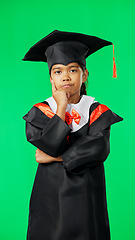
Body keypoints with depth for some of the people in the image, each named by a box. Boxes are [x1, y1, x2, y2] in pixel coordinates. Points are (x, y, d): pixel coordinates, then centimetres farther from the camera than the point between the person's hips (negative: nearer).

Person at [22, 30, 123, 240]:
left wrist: (55, 157, -14)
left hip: (85, 195, 0)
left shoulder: (97, 112, -1)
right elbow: (50, 146, -15)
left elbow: (99, 149, -16)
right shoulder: (40, 112, 0)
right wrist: (61, 108, -13)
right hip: (49, 196, 0)